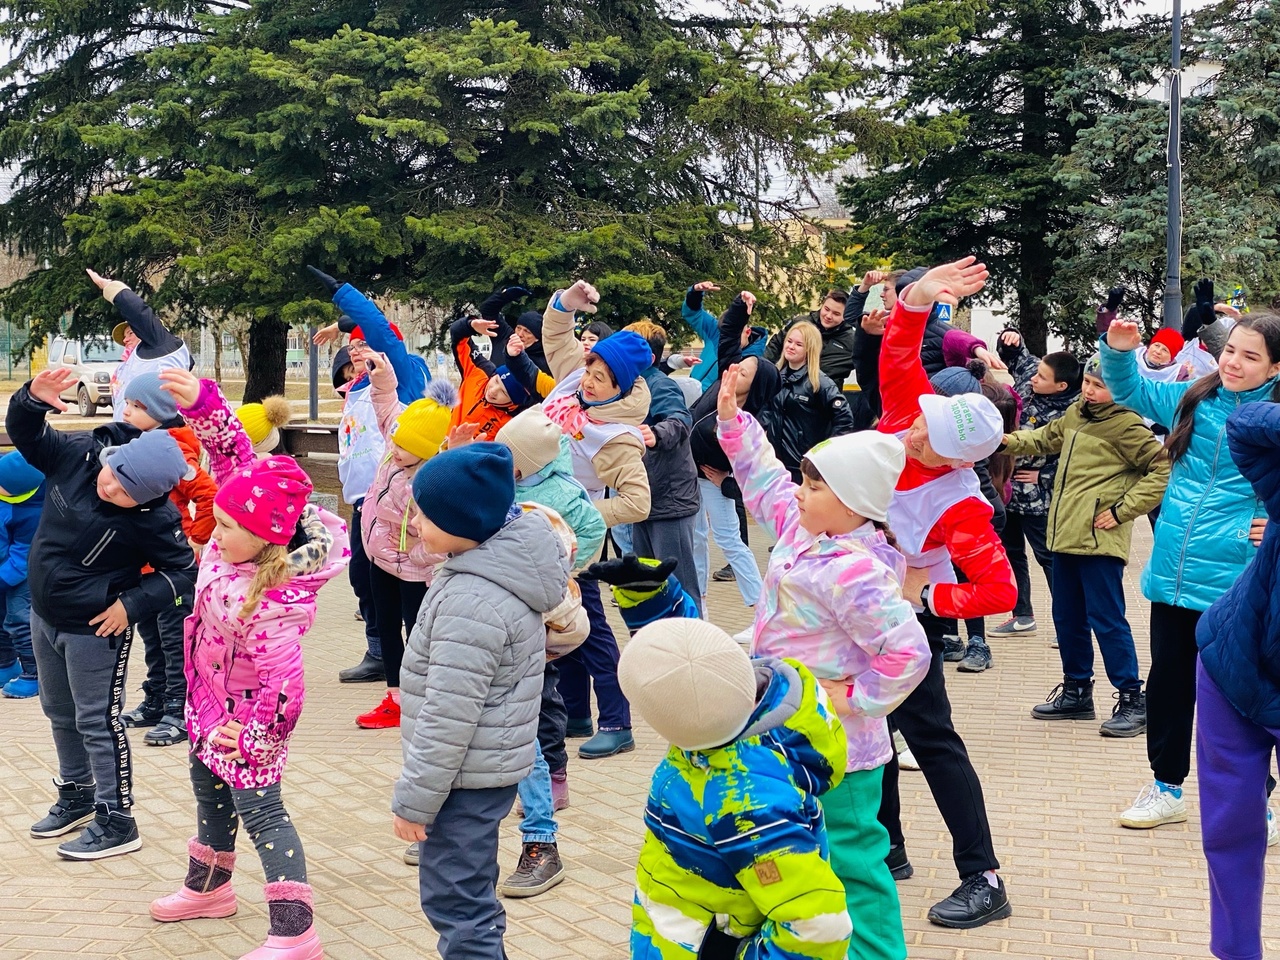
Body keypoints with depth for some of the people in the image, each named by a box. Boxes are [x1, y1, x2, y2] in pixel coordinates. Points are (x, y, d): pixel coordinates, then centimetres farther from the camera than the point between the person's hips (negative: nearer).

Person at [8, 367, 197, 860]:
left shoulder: (154, 518, -26)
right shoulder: (78, 453, -13)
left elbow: (183, 570, -15)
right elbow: (25, 435, -3)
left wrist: (132, 604, -22)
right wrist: (33, 398, -24)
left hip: (94, 629, -7)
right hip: (45, 615, 7)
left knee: (98, 723, 3)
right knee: (59, 713, 22)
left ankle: (116, 823, 16)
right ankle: (76, 796, 43)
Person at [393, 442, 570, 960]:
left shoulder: (471, 603, -27)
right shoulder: (505, 567, 3)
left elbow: (448, 718, -24)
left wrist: (414, 799, -15)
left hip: (467, 777, -10)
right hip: (492, 763, 10)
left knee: (455, 902, 0)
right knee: (471, 895, 23)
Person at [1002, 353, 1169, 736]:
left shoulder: (1126, 426, -11)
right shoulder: (1075, 415, 14)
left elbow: (1163, 470, -15)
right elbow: (1046, 438, 32)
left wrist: (1123, 510, -15)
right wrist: (1009, 441, 15)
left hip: (1099, 540, -9)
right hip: (1065, 535, 9)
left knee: (1106, 619, -6)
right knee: (1067, 618, 16)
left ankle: (1132, 699, 2)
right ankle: (1077, 690, 28)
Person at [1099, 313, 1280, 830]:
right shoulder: (1192, 399, 4)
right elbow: (1131, 389, 18)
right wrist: (1120, 351, 0)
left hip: (1233, 587, -5)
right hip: (1172, 575, 5)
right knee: (1168, 683, 15)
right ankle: (1166, 788, 32)